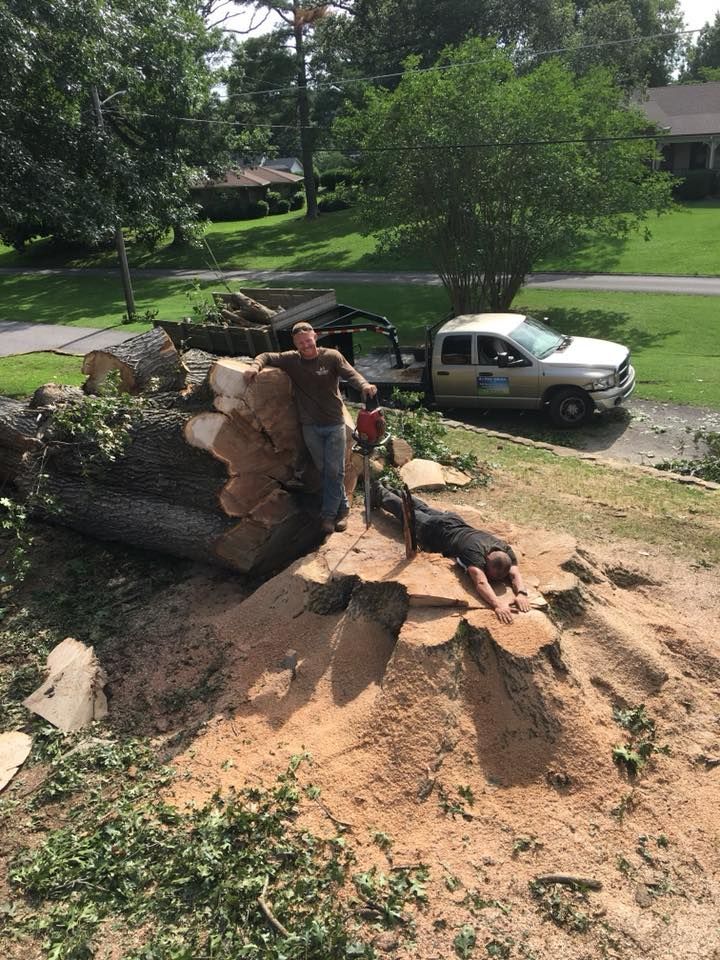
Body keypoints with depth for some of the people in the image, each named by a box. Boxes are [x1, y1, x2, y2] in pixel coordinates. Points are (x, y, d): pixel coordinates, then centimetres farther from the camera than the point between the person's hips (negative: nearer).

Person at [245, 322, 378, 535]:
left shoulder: (332, 357, -5)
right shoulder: (291, 359, 2)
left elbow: (350, 374, -15)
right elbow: (266, 357, 12)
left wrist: (365, 386, -37)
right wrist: (256, 366, -12)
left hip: (334, 424, -3)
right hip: (310, 427, 3)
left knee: (334, 470, -3)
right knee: (323, 470, 8)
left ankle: (328, 513, 9)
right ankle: (342, 507, 21)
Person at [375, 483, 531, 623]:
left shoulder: (506, 550, -33)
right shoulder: (475, 551, -48)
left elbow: (515, 574, -40)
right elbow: (480, 582, -61)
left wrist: (521, 593, -60)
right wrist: (497, 603, -75)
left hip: (455, 521, 4)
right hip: (433, 531, -4)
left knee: (424, 509, 33)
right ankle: (380, 492, 49)